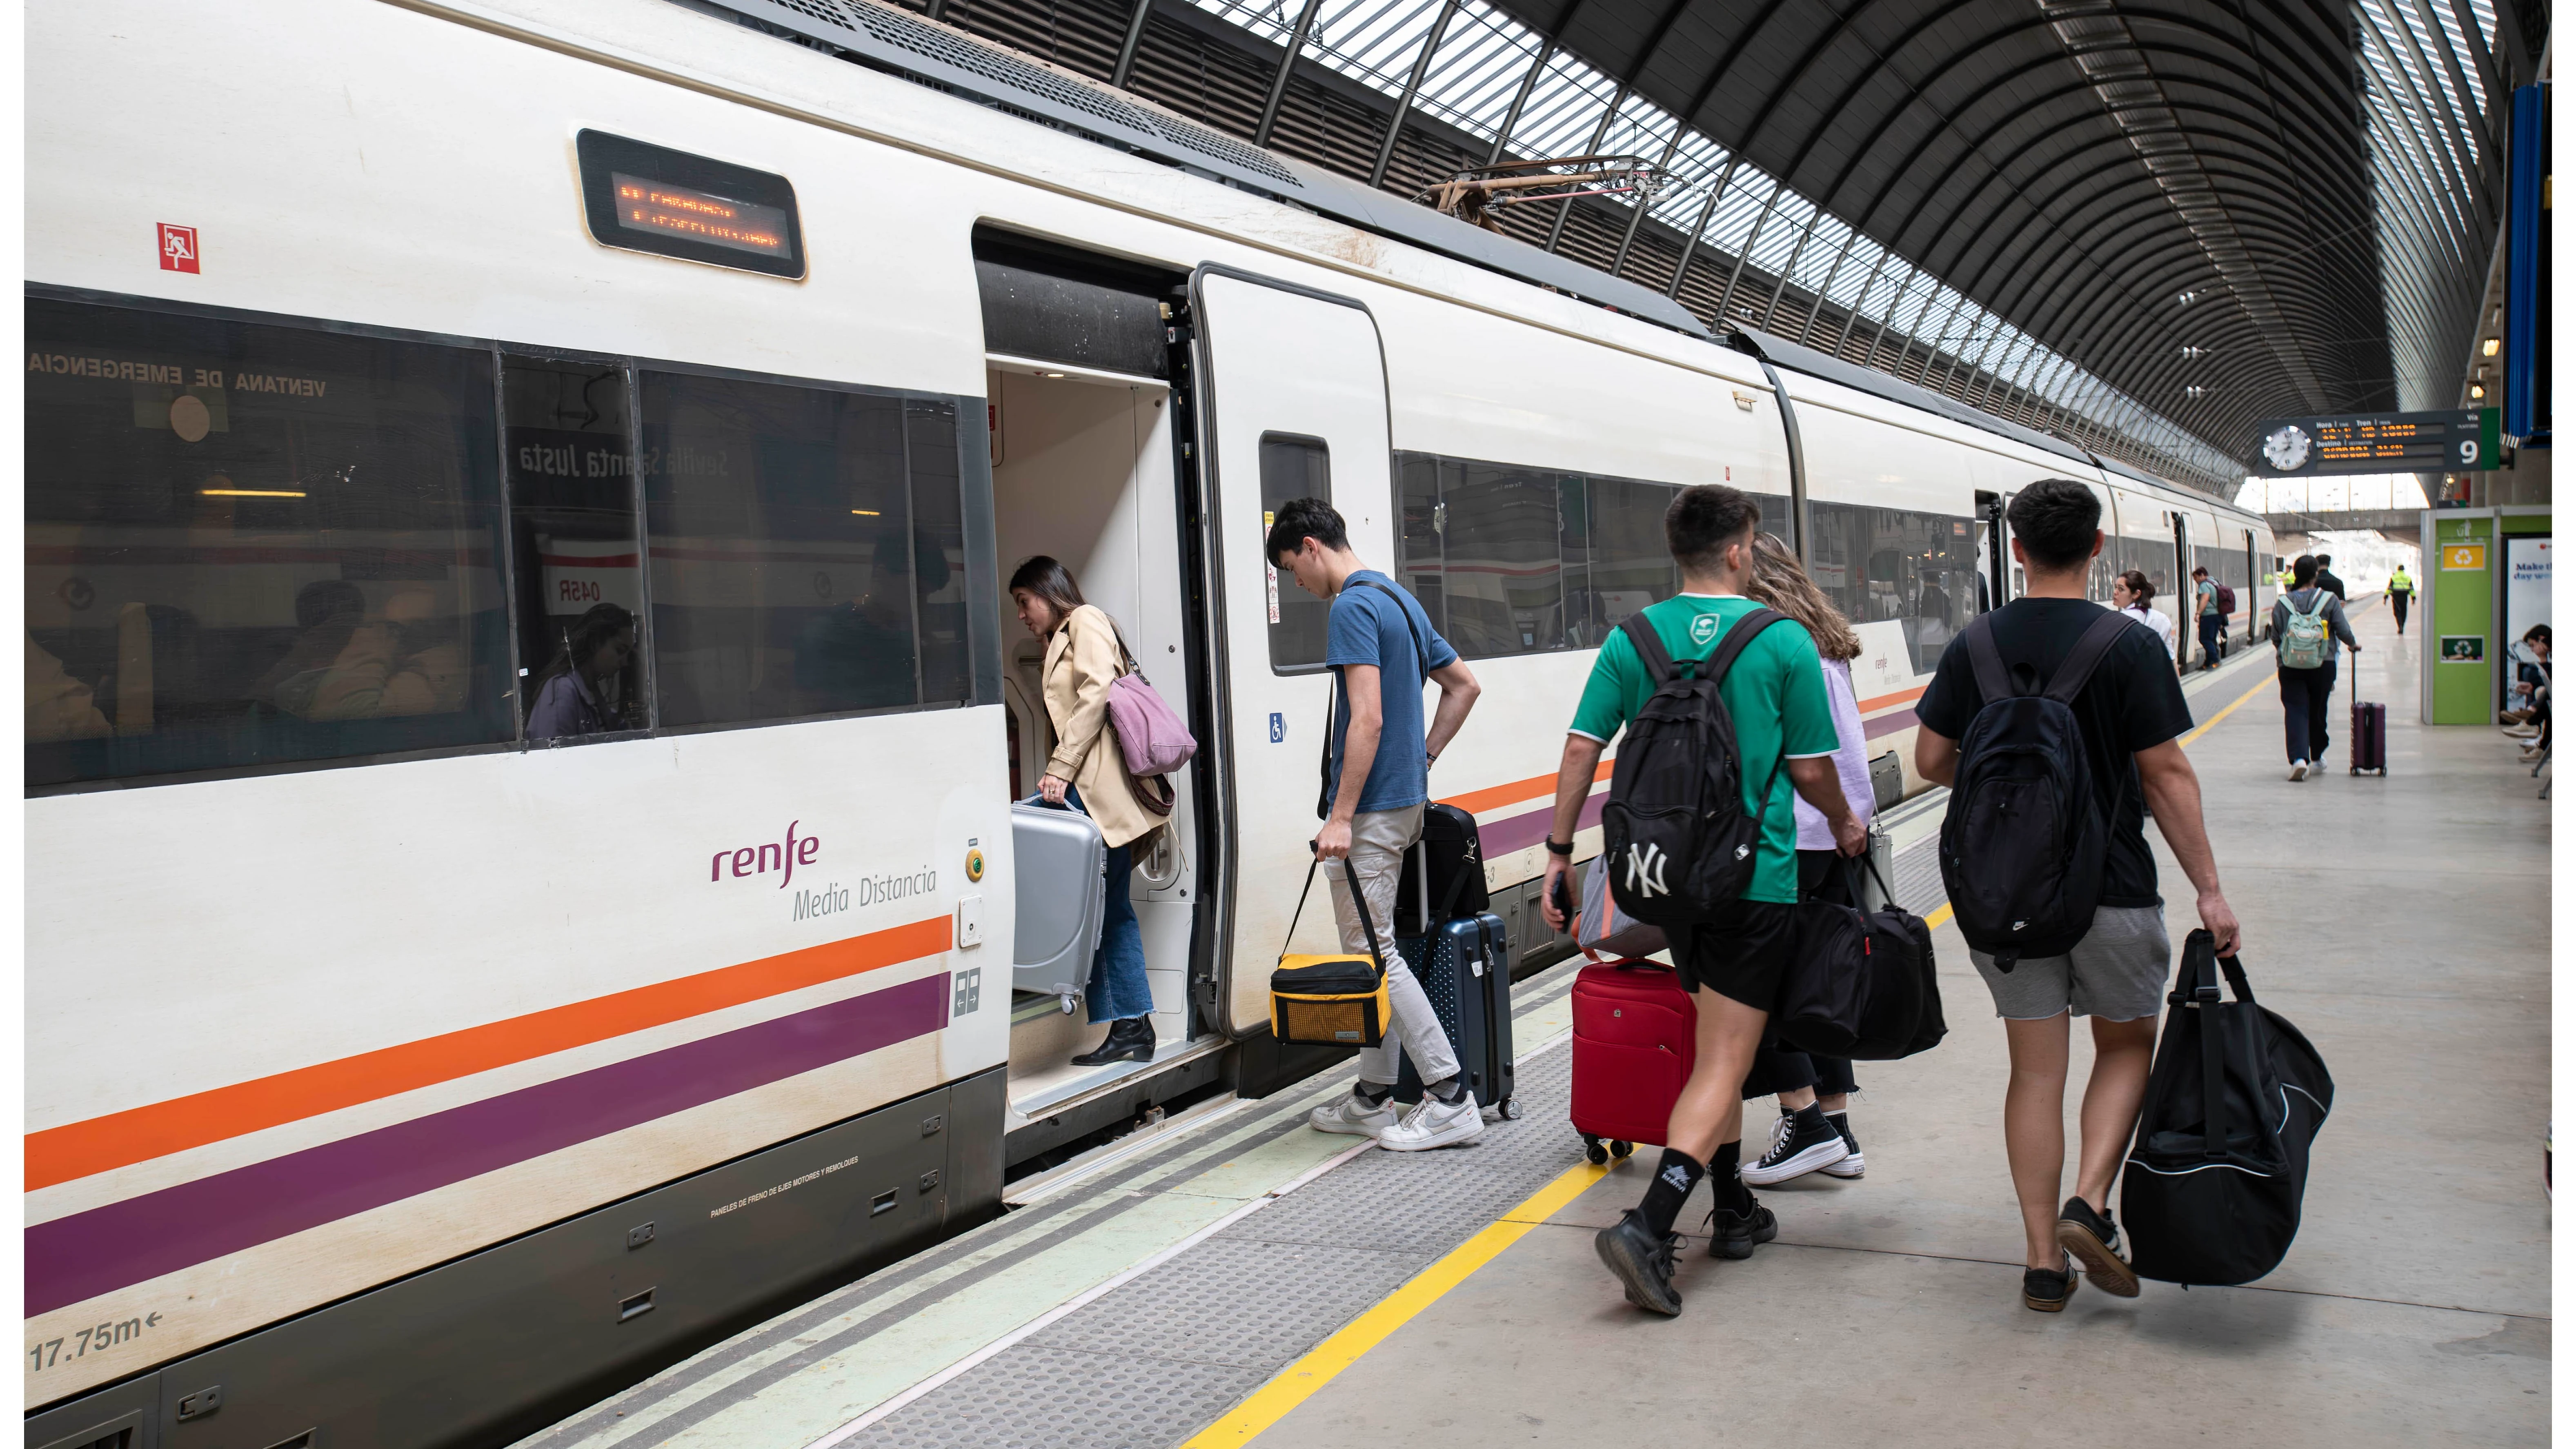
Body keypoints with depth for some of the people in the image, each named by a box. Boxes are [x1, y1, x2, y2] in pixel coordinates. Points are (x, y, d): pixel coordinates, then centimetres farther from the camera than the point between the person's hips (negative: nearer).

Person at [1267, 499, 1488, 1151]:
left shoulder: (1353, 607, -16)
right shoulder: (1400, 600, 15)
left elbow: (1367, 718, -24)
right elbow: (1464, 684, 22)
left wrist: (1341, 816, -23)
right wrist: (1424, 758, 20)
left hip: (1372, 807, -10)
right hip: (1405, 797, 10)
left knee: (1373, 952, -4)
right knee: (1371, 950, 14)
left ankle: (1451, 1098, -3)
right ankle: (1374, 1098, 21)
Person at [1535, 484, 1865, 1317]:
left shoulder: (1632, 640, 0)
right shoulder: (1783, 643, -9)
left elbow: (1582, 751, -2)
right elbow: (1811, 769, -3)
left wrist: (1559, 853, 6)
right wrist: (1844, 827, 17)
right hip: (1754, 875, -5)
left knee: (1718, 1044, 22)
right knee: (1724, 1060, -3)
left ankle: (1732, 1210, 31)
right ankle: (1649, 1227, -17)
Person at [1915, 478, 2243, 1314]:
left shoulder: (1974, 646, 0)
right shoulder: (2128, 647, -9)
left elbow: (1932, 760, 4)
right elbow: (2166, 777, -9)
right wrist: (2208, 891, -4)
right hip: (2110, 890, -2)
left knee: (2035, 1068, 8)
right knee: (2126, 1046, 17)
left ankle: (2043, 1261, 9)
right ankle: (2090, 1205, -1)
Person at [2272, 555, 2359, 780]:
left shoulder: (2282, 603, -2)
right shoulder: (2330, 600, -5)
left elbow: (2276, 638, 2)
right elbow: (2344, 632, -4)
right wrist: (2353, 645, 17)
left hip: (2291, 667, -1)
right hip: (2323, 665, 1)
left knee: (2295, 711, -3)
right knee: (2318, 711, 16)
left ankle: (2298, 758, -22)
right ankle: (2317, 757, 32)